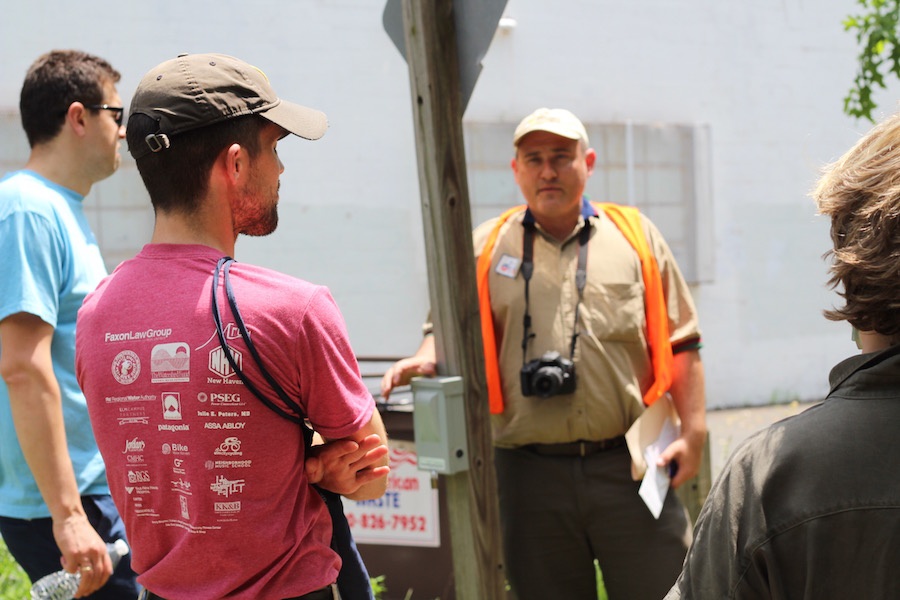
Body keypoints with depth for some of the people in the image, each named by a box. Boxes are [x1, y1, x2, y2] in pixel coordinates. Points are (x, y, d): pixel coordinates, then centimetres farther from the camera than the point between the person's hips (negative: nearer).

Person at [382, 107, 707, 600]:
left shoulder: (635, 236, 9)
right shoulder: (486, 246, 10)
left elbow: (679, 343, 8)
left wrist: (693, 430, 0)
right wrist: (427, 358, -16)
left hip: (627, 466, -1)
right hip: (532, 472, 1)